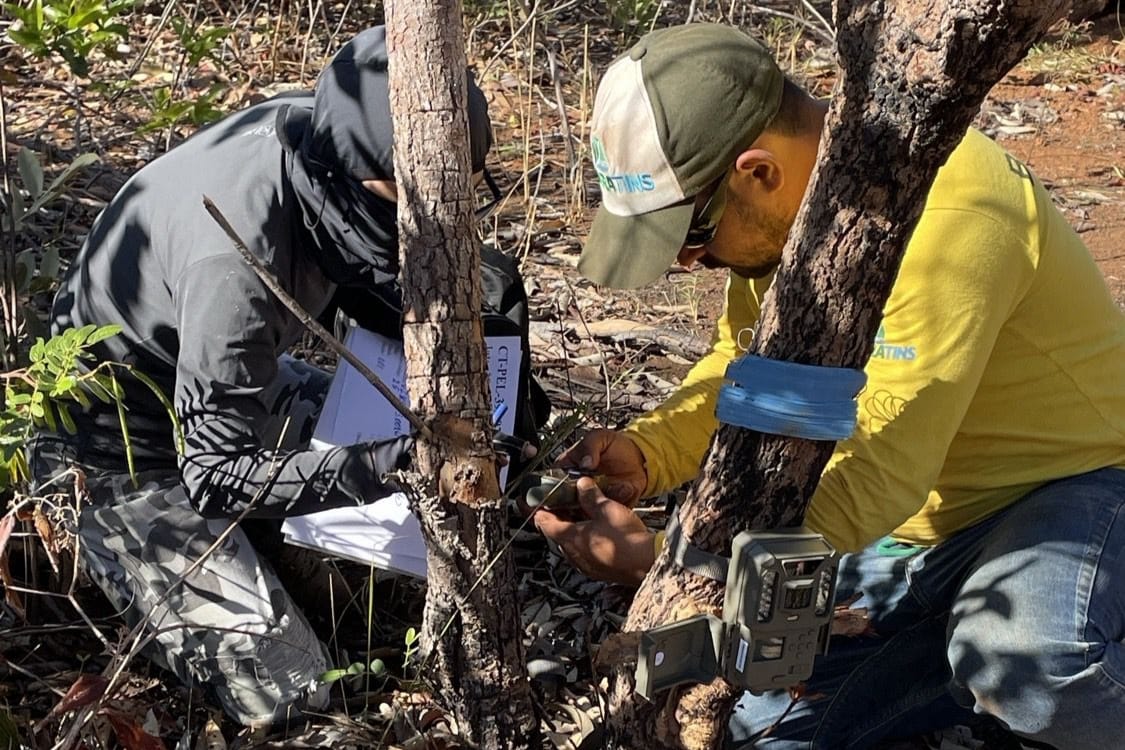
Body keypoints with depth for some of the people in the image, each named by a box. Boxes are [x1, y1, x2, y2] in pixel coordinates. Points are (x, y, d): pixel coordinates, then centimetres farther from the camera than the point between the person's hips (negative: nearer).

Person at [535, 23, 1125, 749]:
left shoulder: (946, 213, -32)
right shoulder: (781, 204, -7)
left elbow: (883, 466, -35)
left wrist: (667, 558, -38)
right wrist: (645, 451, -15)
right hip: (916, 517, 8)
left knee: (1021, 659, -38)